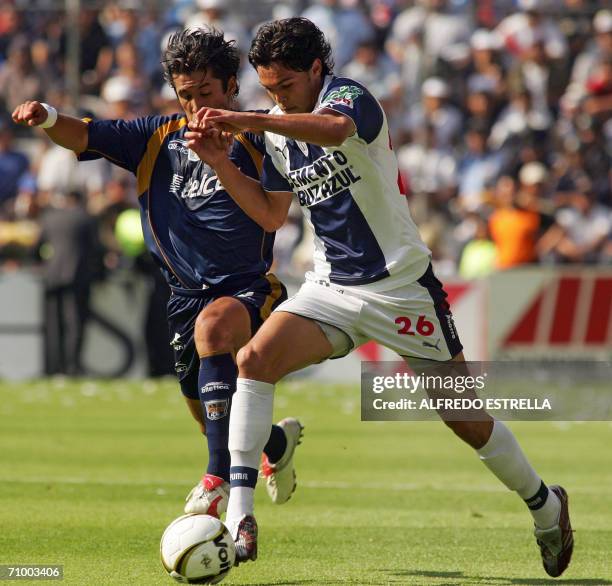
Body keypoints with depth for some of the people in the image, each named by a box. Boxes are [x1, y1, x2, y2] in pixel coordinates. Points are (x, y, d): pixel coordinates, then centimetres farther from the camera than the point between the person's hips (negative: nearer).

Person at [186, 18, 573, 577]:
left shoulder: (350, 96, -16)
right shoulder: (278, 133, 6)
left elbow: (334, 128, -42)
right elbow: (270, 211, 18)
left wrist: (247, 120, -51)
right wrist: (219, 162, 2)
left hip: (401, 287, -5)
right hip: (332, 289, 5)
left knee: (465, 418, 2)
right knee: (254, 358, -20)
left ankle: (546, 506, 28)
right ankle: (239, 517, -22)